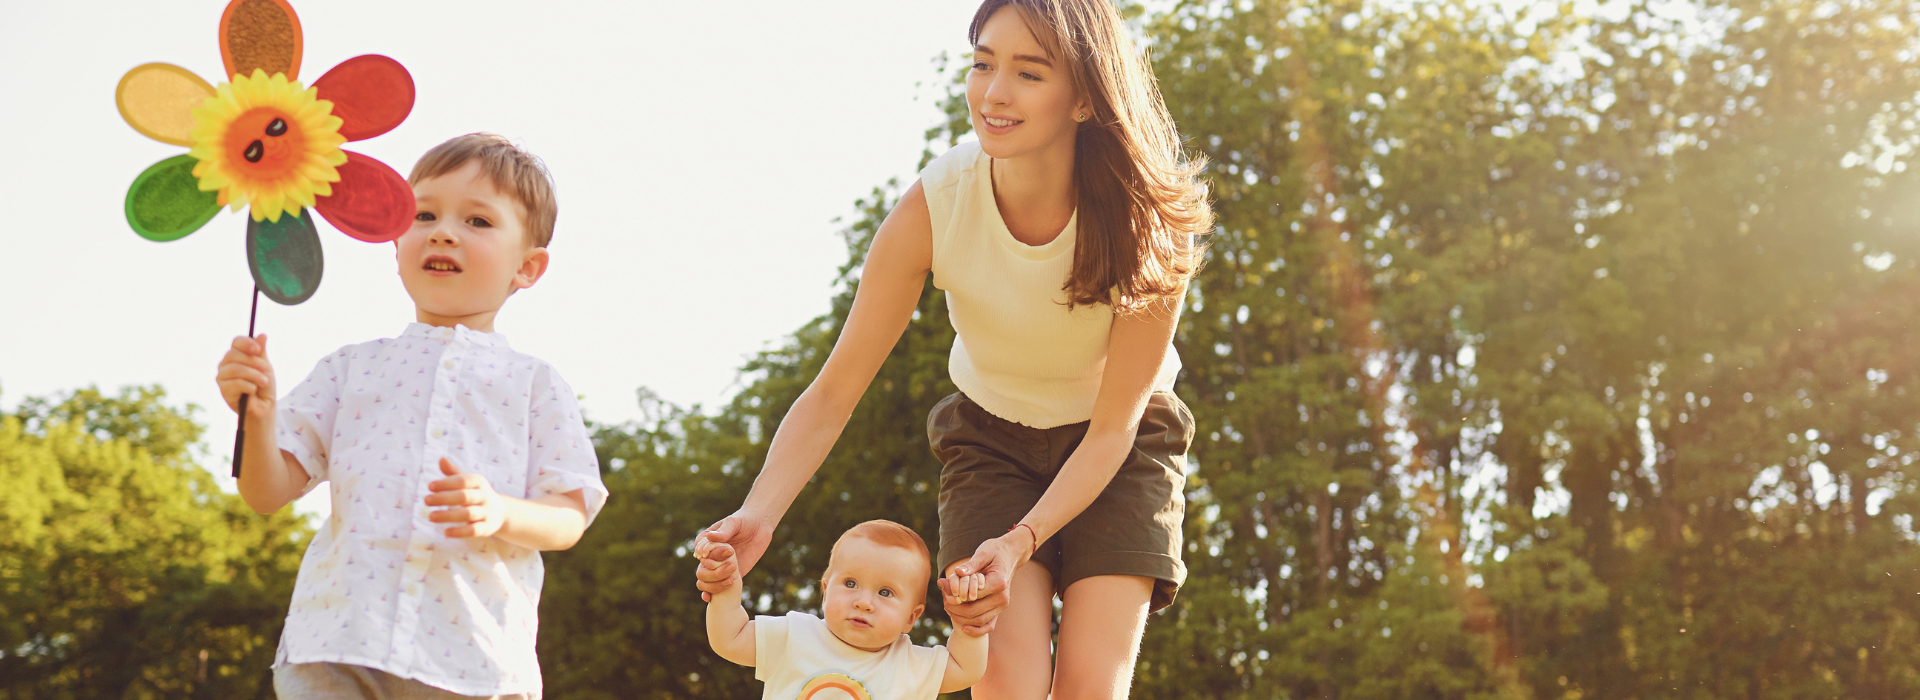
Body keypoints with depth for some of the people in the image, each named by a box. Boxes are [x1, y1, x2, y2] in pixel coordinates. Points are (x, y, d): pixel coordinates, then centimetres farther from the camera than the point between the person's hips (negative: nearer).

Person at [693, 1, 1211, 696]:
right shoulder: (931, 207, -26)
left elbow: (1112, 430, -21)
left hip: (1123, 443, 0)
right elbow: (834, 390, -20)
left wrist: (1022, 541, -35)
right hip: (992, 436, 1)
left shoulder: (1147, 223, -28)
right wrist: (759, 515, -35)